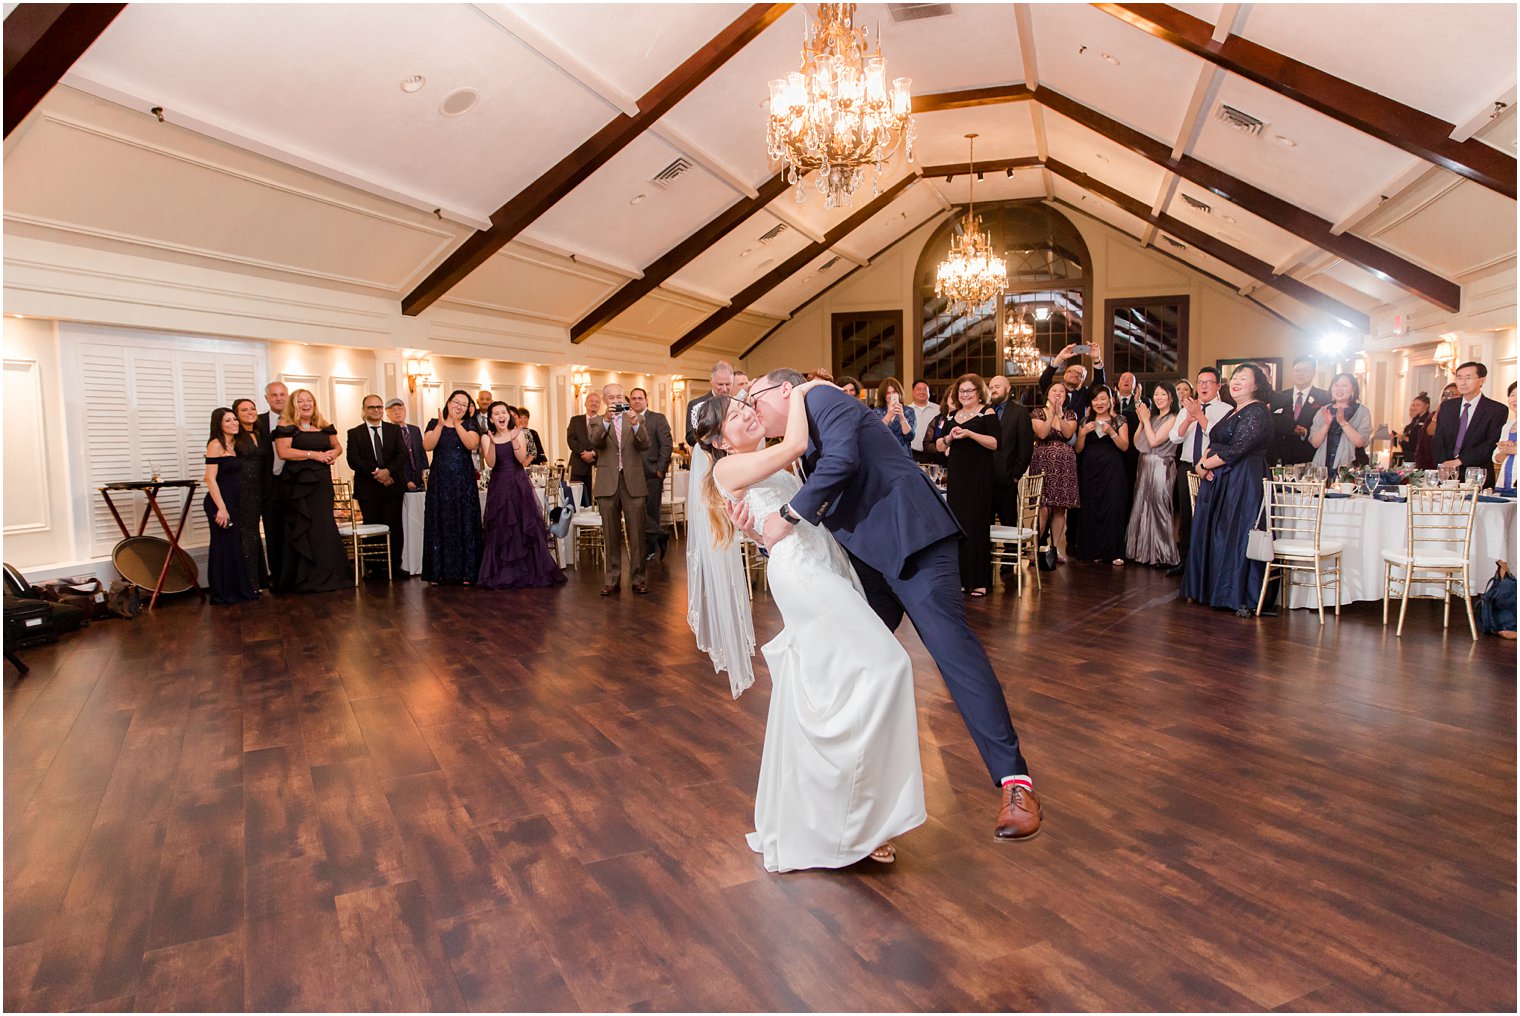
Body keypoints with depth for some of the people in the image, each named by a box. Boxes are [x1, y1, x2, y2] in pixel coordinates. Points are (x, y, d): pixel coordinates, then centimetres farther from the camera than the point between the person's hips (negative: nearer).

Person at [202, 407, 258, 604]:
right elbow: (210, 478, -15)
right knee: (224, 546, -3)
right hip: (220, 503, -8)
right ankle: (224, 594, 5)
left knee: (236, 545, 11)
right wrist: (221, 507, -20)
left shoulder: (234, 444, 13)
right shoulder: (216, 444, -10)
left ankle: (239, 590, 18)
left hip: (234, 503, 8)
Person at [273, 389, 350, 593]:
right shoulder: (287, 427, -1)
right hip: (299, 483, -5)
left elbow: (337, 446, 24)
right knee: (305, 528, -3)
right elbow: (283, 452, -13)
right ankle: (309, 579, 4)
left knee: (324, 526, 4)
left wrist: (334, 452, 1)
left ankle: (328, 575, 11)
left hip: (323, 482, 5)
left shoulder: (324, 426, 14)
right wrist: (313, 455, -15)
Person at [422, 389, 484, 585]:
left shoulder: (469, 425, 7)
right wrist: (441, 425, -15)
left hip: (464, 482, 0)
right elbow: (427, 446, -8)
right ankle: (439, 572, 5)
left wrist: (457, 424, -16)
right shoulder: (434, 424, 9)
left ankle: (465, 572, 1)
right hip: (440, 482, 0)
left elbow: (472, 445, -12)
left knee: (464, 524, -1)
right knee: (440, 525, 1)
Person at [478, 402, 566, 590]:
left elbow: (522, 459, -9)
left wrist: (514, 439, -20)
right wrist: (492, 442, -22)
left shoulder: (518, 433, 4)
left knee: (525, 527, -2)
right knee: (500, 530, -2)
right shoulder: (487, 438, 3)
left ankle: (529, 573, 5)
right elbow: (490, 464, -10)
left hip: (519, 485, 0)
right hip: (499, 487, 0)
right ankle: (502, 574, 6)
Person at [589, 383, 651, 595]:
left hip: (633, 482, 0)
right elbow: (595, 443, -12)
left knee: (636, 533, 1)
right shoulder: (596, 422, 8)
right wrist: (606, 420, -27)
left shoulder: (637, 418, 8)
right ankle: (612, 579, 14)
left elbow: (645, 444, -7)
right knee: (611, 534, 7)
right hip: (607, 482, 0)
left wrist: (635, 424, -24)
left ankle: (637, 578, 8)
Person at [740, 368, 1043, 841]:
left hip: (912, 538, -10)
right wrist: (762, 532, 4)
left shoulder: (821, 397, 1)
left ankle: (1015, 782, -10)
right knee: (851, 655, 11)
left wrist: (786, 516, -13)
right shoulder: (807, 450, 25)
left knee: (952, 647, -14)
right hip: (871, 557, 10)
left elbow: (842, 459, -20)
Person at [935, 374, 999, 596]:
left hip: (979, 477, -5)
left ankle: (979, 580, 3)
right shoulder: (952, 416, 15)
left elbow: (995, 443, -12)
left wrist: (970, 434, -21)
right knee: (957, 525, 5)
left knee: (977, 524, -3)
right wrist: (950, 437, -6)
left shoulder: (987, 413, -1)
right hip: (957, 476, 5)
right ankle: (961, 578, 13)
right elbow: (940, 446, 14)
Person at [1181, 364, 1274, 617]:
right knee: (1212, 535, 10)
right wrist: (1204, 462, -4)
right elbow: (1214, 444, 17)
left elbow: (1236, 449, -19)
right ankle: (1209, 590, 20)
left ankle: (1244, 598, 1)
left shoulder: (1257, 412, -10)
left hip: (1243, 483, -9)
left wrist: (1204, 465, -10)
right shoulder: (1232, 412, 19)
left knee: (1236, 537, -7)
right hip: (1219, 482, 9)